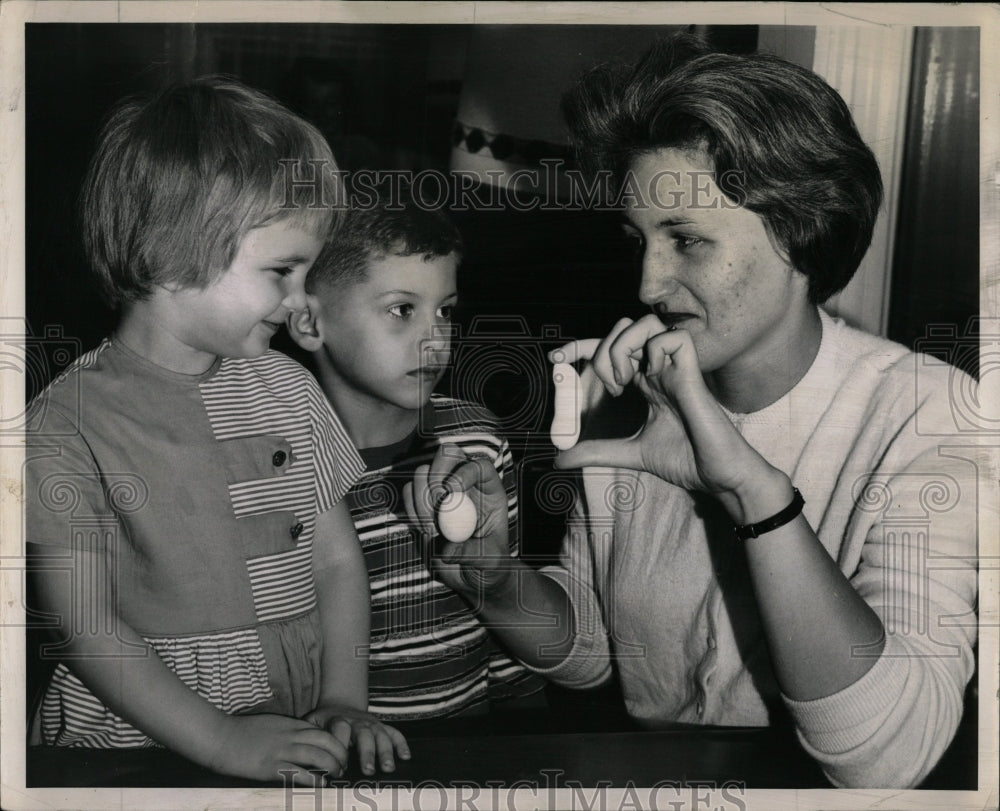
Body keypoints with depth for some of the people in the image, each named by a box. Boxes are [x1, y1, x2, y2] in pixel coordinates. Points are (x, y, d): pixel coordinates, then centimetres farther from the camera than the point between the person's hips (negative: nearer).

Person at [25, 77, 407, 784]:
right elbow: (86, 626, -9)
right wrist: (223, 741, -14)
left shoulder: (285, 388, 7)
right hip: (136, 745, -3)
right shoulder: (70, 422, -8)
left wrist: (344, 701, -2)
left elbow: (337, 560, 9)